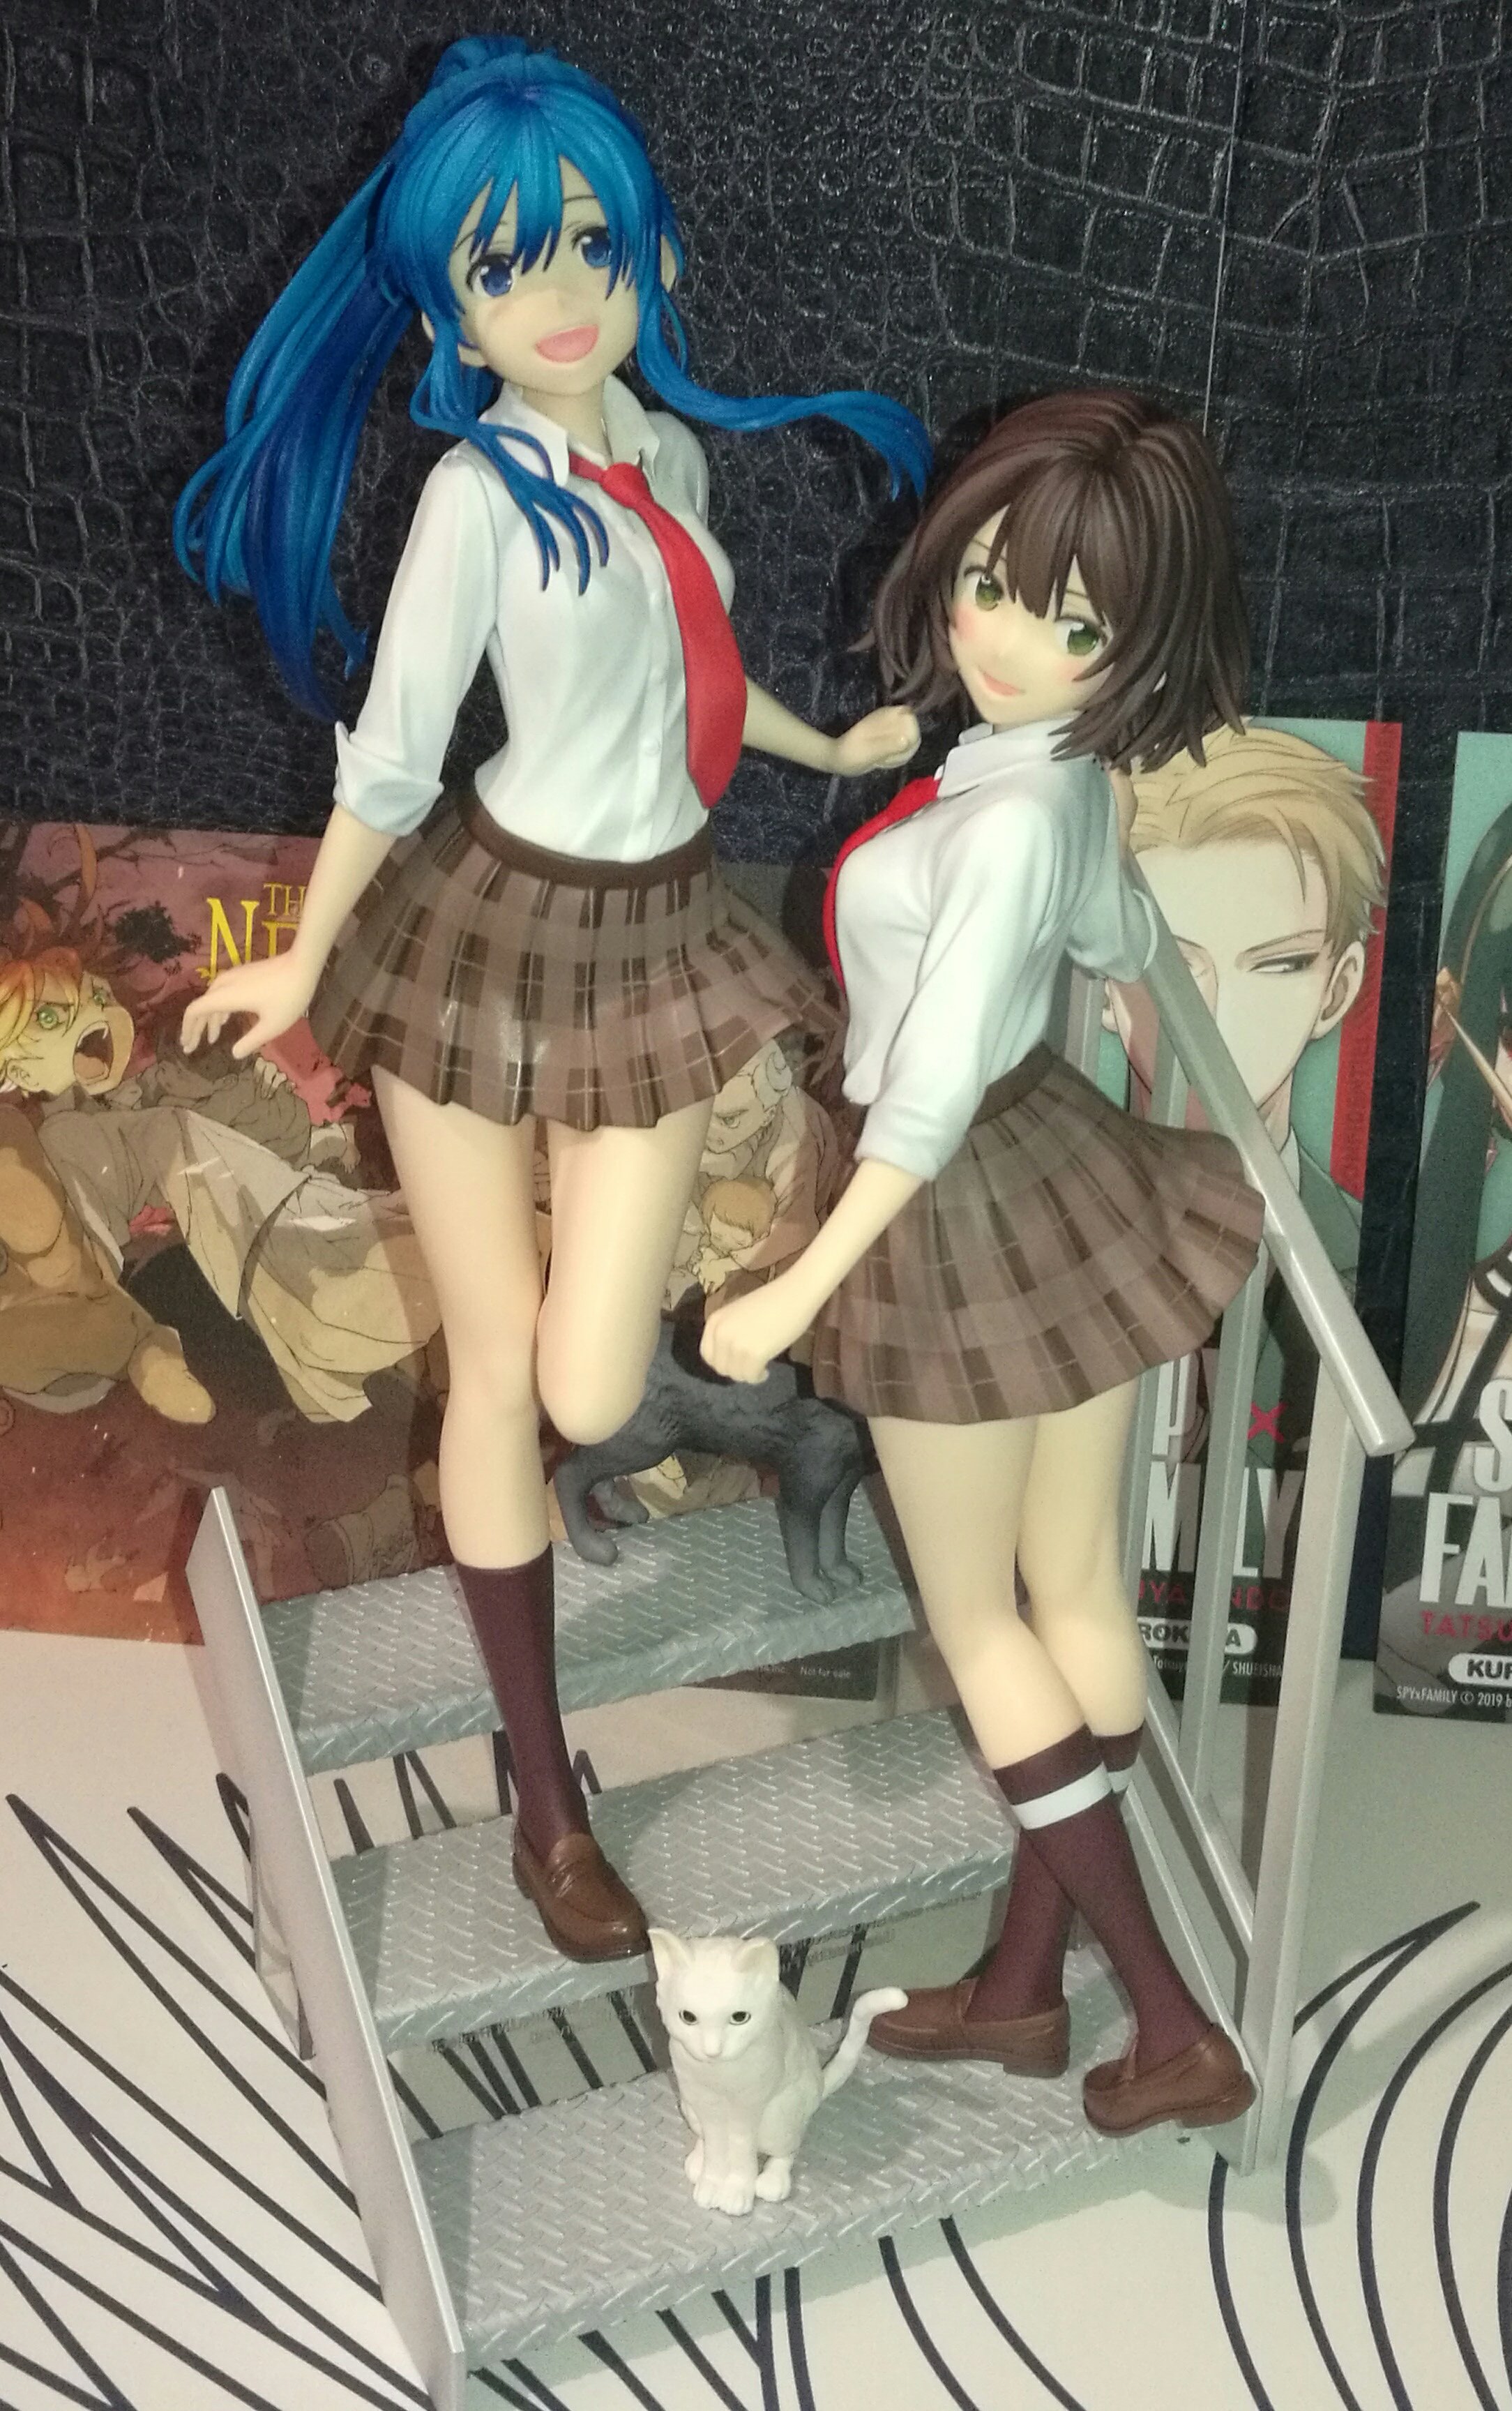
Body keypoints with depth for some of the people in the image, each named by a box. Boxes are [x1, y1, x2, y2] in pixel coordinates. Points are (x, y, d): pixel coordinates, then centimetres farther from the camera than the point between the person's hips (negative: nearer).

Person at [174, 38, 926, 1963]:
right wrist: (306, 961, 2)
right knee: (495, 1362, 5)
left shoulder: (668, 451, 2)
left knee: (589, 1395, -5)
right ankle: (544, 1797, 19)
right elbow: (392, 752, -7)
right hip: (490, 930, -4)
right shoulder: (481, 492, -15)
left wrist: (830, 748, 32)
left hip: (654, 937, 4)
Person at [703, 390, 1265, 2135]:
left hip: (965, 1223, -8)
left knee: (977, 1624, 7)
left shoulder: (1009, 815, -26)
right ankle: (1022, 1981, 31)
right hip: (1069, 1180, 8)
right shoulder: (1065, 778, 0)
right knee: (1076, 1593, 13)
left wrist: (799, 1293, -26)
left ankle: (1174, 2025, 10)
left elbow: (934, 1093, -28)